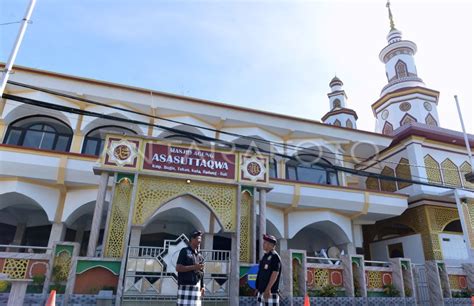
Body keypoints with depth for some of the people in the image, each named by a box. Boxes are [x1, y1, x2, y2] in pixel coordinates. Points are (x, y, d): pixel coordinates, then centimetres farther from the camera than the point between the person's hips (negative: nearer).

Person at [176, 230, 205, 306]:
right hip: (185, 286, -6)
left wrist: (202, 287, 11)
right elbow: (178, 268, -11)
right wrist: (194, 267, -16)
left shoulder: (200, 254, 15)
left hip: (197, 286, 6)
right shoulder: (184, 251, -3)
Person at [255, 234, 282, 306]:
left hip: (270, 291, -9)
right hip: (261, 290, 9)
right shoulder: (265, 256, 15)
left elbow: (275, 274, -20)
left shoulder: (275, 257, -12)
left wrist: (268, 289, -23)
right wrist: (258, 288, 18)